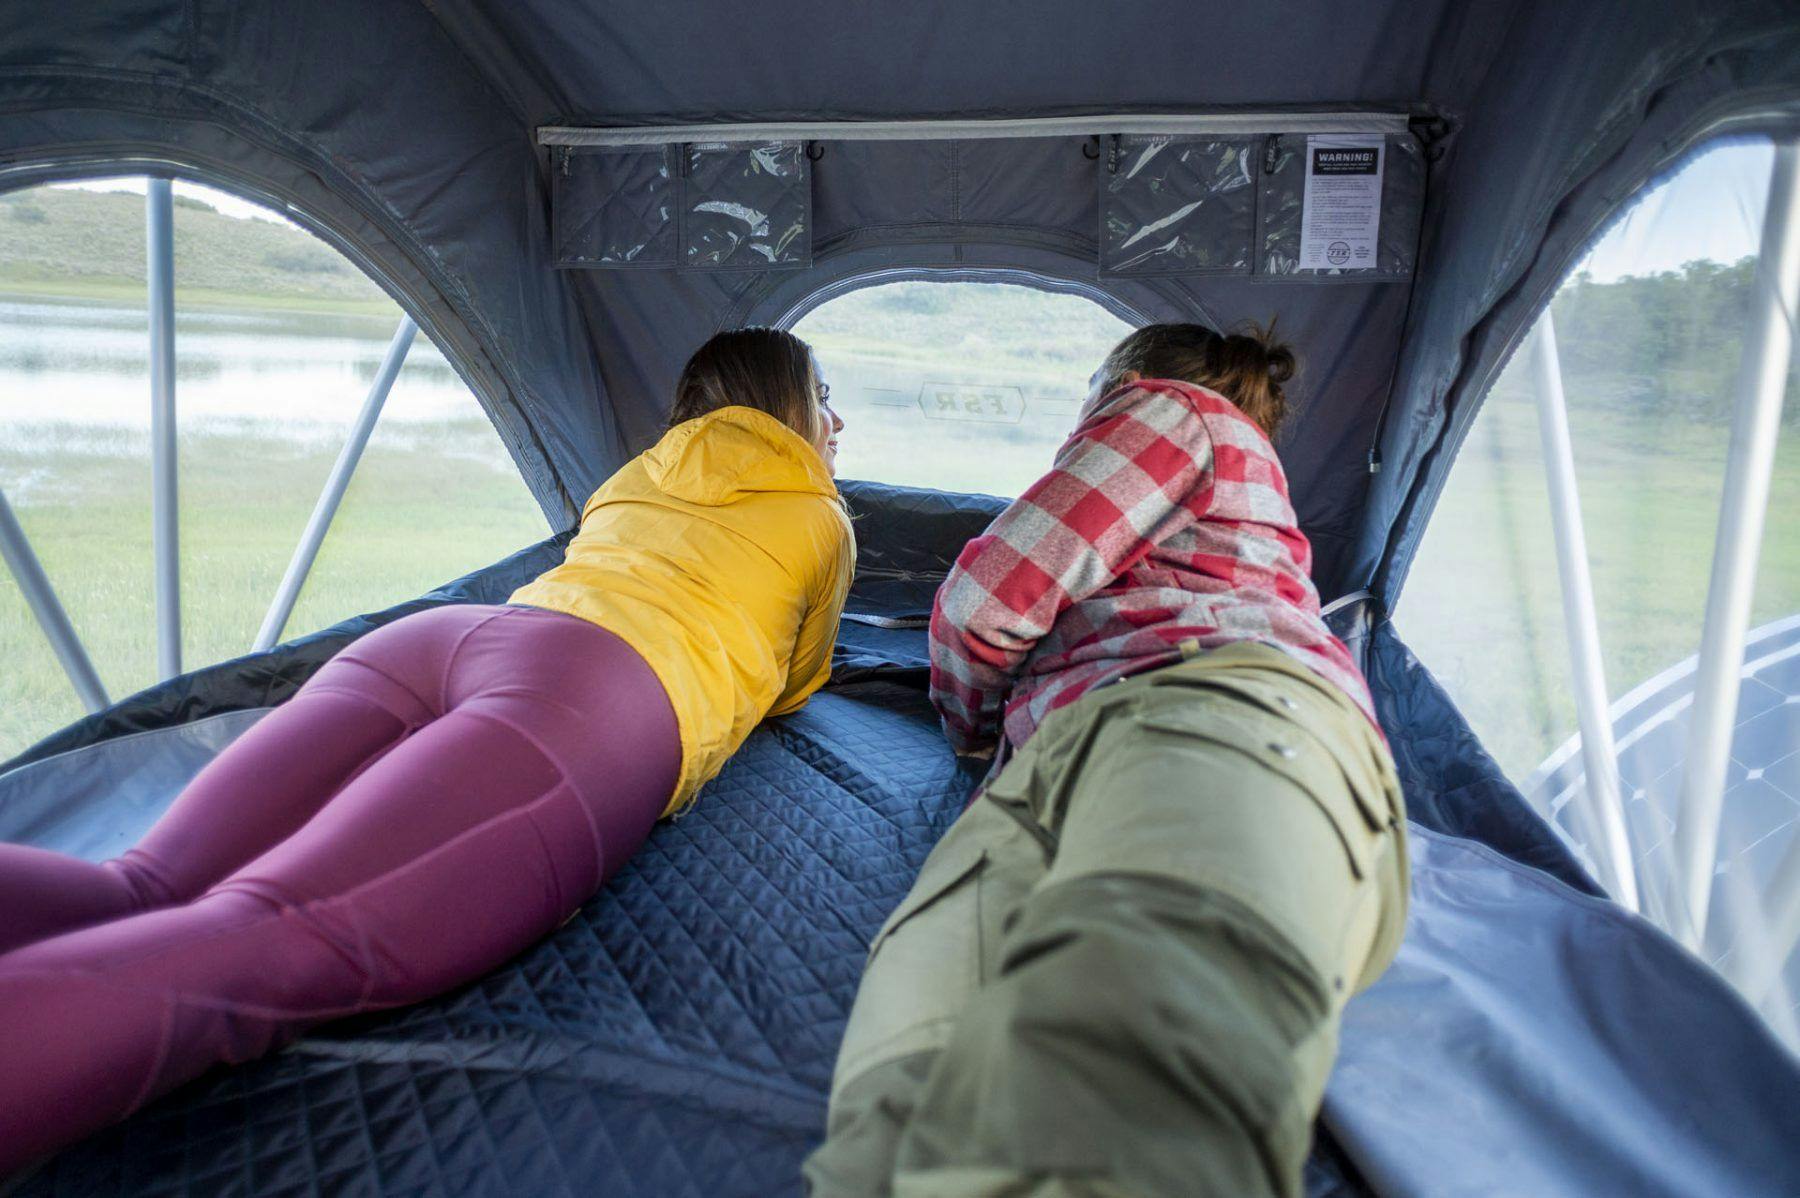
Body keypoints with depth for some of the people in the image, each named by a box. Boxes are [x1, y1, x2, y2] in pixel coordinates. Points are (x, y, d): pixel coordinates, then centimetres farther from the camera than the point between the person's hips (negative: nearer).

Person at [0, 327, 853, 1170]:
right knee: (263, 947, -28)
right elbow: (795, 689, 39)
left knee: (139, 900, -13)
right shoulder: (822, 519, 26)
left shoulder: (630, 477, 38)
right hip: (601, 698, -6)